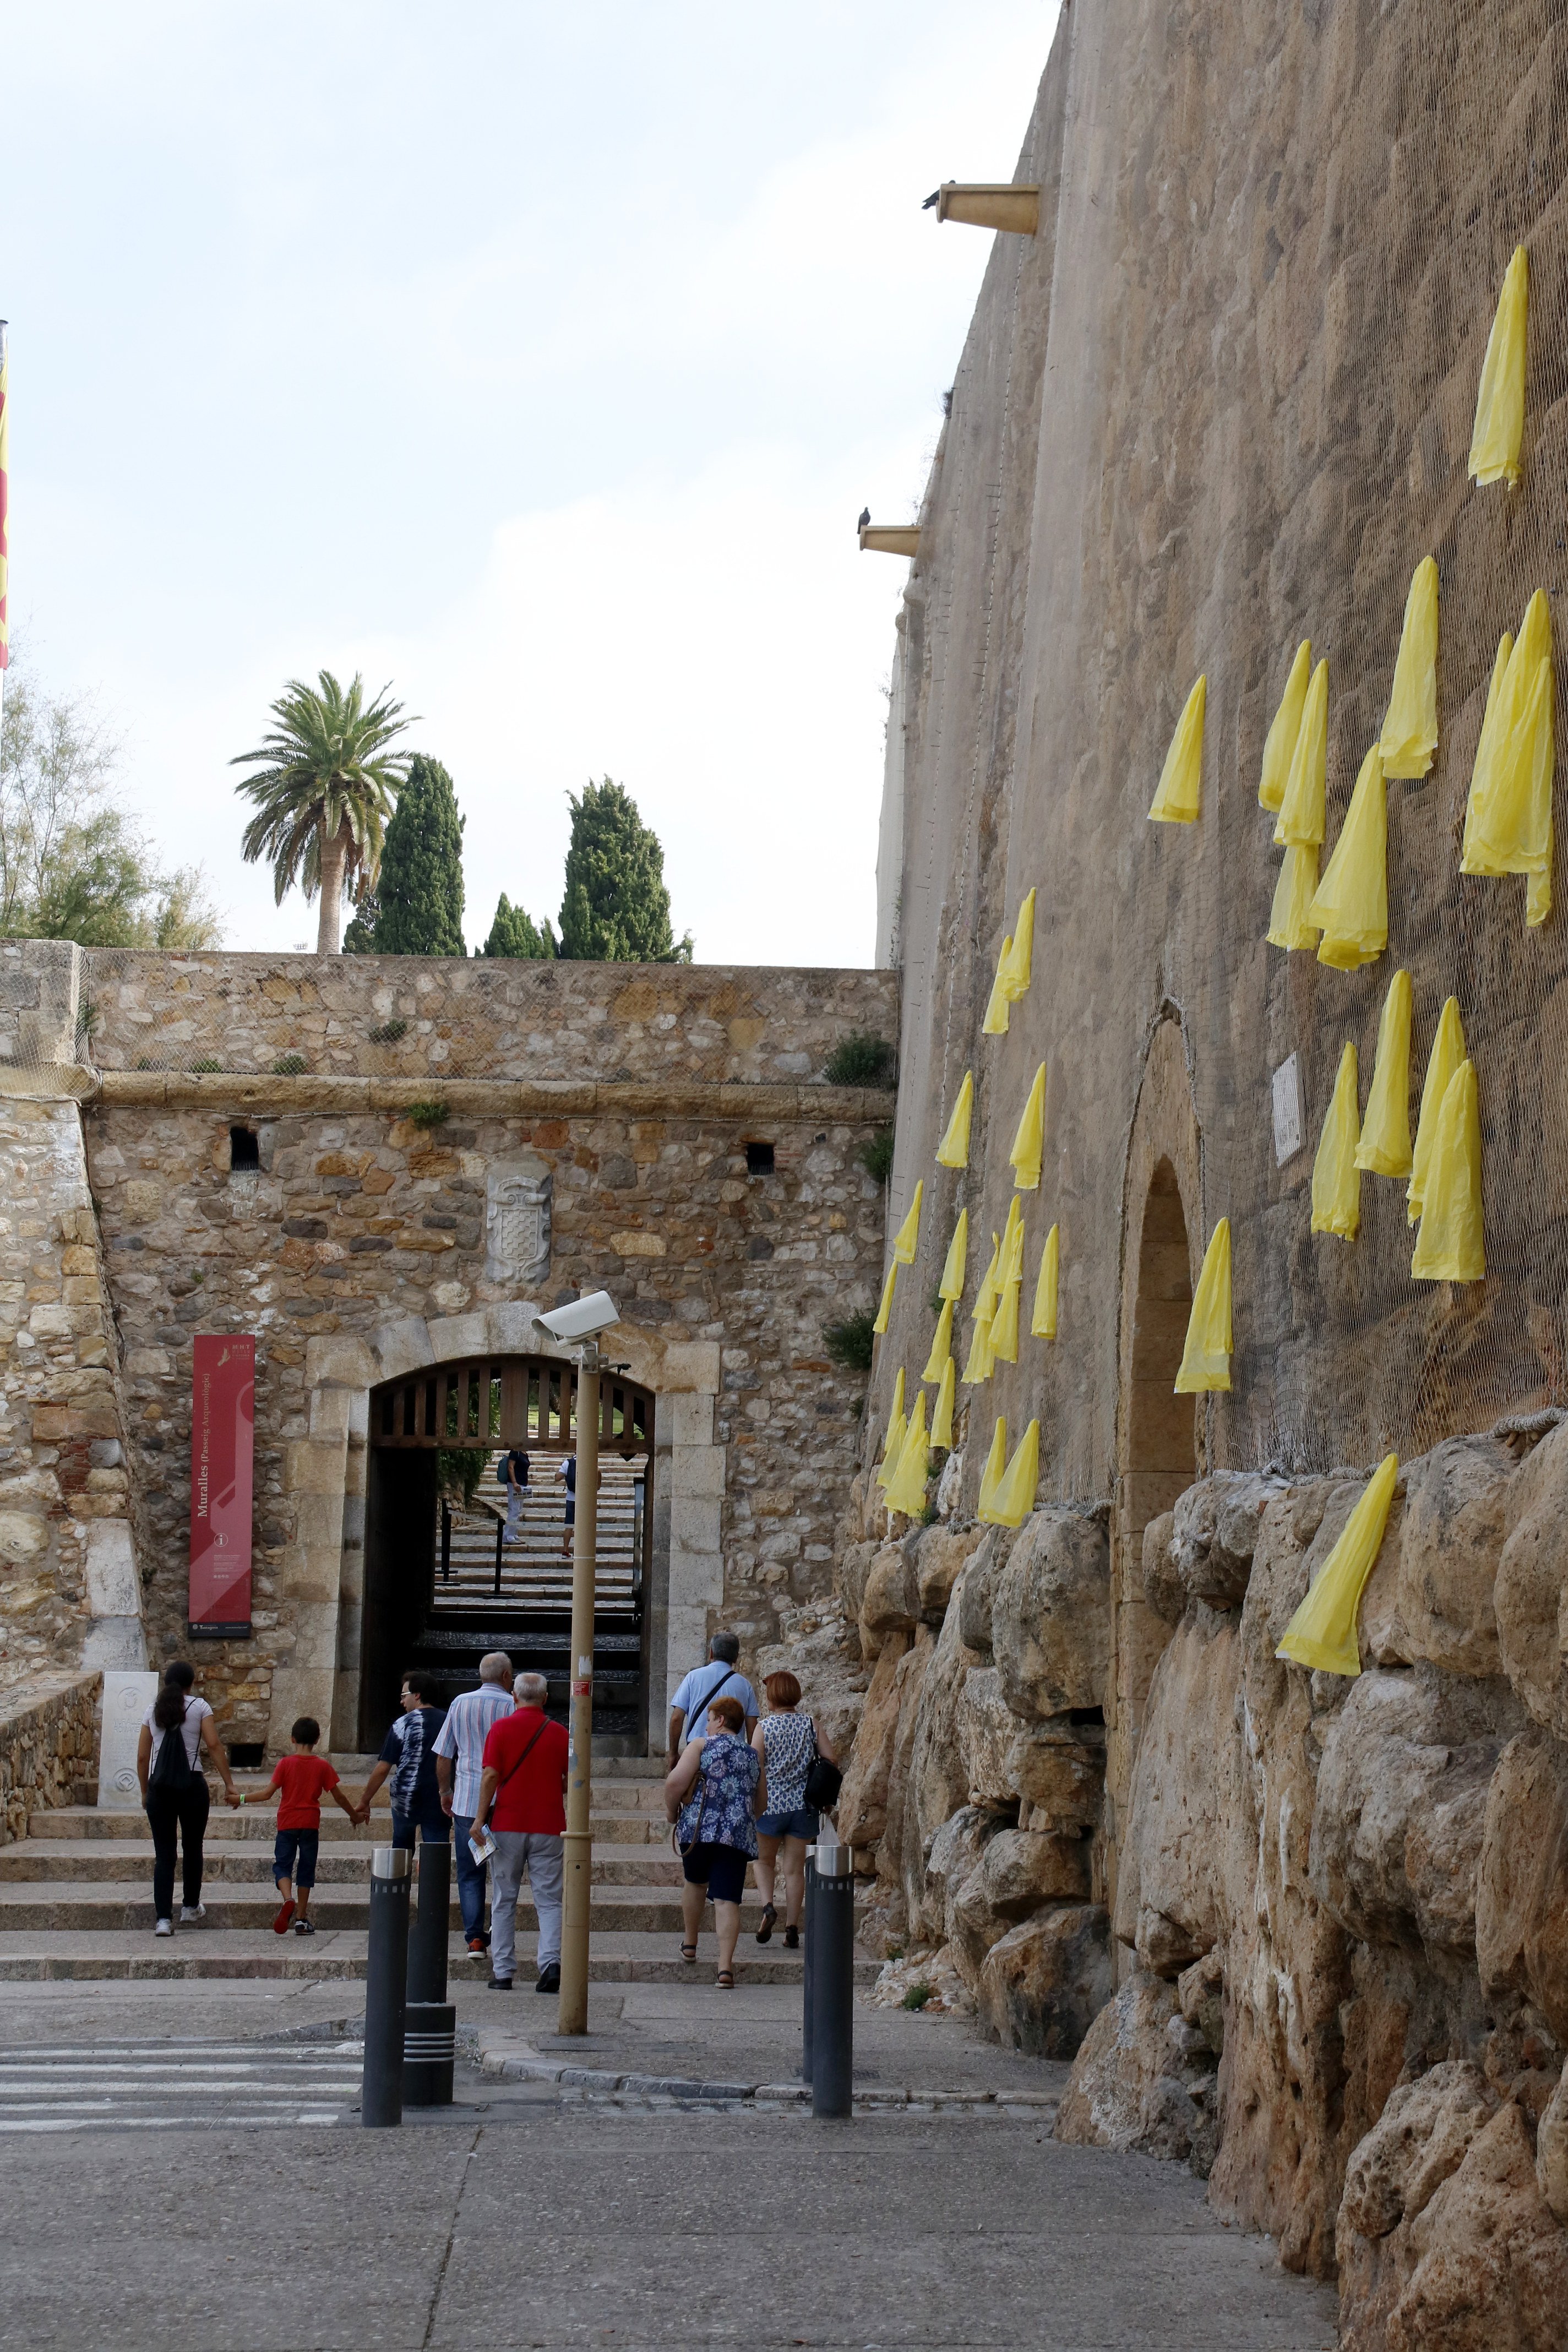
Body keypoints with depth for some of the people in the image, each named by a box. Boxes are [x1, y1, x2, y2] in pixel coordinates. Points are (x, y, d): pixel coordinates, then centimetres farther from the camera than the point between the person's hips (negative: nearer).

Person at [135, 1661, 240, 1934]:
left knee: (164, 1853, 3)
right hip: (191, 1786, -2)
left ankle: (163, 1919, -6)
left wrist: (145, 1792, 18)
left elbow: (142, 1757, 8)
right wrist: (229, 1785, -6)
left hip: (159, 1788, 2)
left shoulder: (153, 1710, 9)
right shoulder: (199, 1707, 1)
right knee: (192, 1847, 17)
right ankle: (191, 1908, 29)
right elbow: (214, 1745, -8)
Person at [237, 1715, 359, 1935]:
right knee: (306, 1869, 8)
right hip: (311, 1824, 1)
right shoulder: (323, 1766, 0)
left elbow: (268, 1793, -9)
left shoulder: (285, 1764, -4)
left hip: (287, 1823, -1)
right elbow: (338, 1797, 4)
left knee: (282, 1865, 5)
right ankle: (302, 1919, 7)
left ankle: (288, 1900, -25)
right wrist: (354, 1815, 19)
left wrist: (243, 1799, 3)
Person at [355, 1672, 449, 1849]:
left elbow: (382, 1768, -5)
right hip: (438, 1803, 1)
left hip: (406, 1800, -1)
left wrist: (364, 1803, 1)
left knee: (401, 1849, 22)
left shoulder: (403, 1724, -4)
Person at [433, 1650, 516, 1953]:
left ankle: (475, 1937, -1)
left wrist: (445, 1791, 22)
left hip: (466, 1801, 2)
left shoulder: (460, 1703, 6)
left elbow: (443, 1756, 10)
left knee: (470, 1874, 7)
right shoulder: (511, 1706, -4)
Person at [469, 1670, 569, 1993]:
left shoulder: (502, 1728, -2)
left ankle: (502, 1972, 7)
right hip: (548, 1825, 1)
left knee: (504, 1900, 8)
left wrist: (480, 1818, -5)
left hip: (508, 1823, -1)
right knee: (548, 1900, 3)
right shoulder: (560, 1733, 3)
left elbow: (490, 1776, -9)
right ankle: (551, 1960, -16)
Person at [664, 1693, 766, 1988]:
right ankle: (725, 1966, -16)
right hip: (738, 1836, 2)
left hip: (698, 1830, -2)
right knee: (727, 1899, -4)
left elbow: (675, 1783, -10)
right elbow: (761, 1803, 25)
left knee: (695, 1883, 24)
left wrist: (671, 1811, 7)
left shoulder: (701, 1746, 1)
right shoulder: (754, 1757, 16)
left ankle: (690, 1943, 39)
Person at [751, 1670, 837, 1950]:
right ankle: (792, 1927, 6)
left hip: (771, 1804, -2)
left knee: (764, 1861, 18)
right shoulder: (810, 1725, -1)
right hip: (803, 1806, 2)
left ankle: (768, 1906, -6)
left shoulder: (764, 1728, -9)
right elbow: (831, 1759, -2)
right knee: (795, 1868, 8)